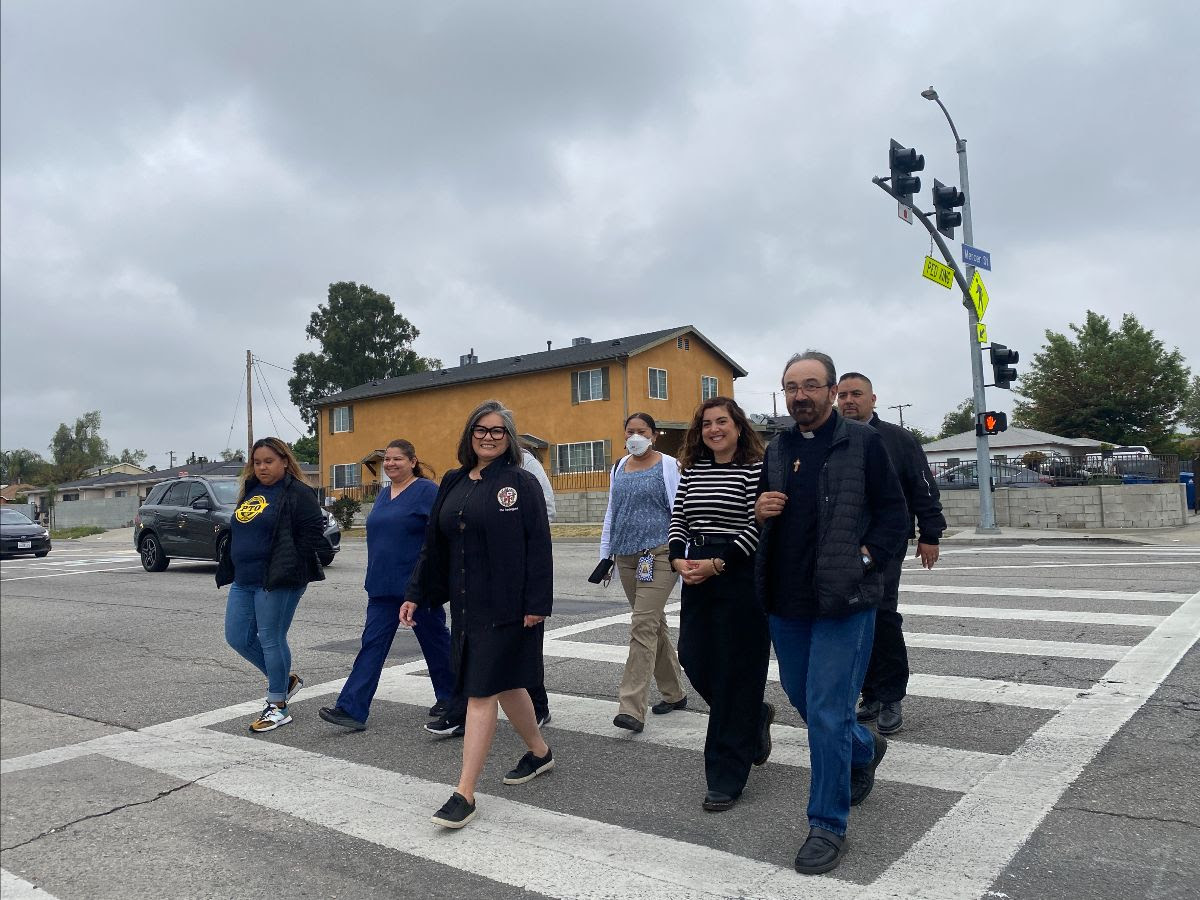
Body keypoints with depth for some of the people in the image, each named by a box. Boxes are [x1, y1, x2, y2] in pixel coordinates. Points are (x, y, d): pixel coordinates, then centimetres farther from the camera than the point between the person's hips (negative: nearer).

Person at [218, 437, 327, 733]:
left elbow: (314, 532, -14)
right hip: (243, 580, 9)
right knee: (238, 637, 10)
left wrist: (290, 568, -15)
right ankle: (286, 679, 28)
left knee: (271, 639, -3)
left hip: (277, 583, -9)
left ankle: (278, 707, 12)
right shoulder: (250, 492, 16)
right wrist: (228, 570, 15)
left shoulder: (298, 493, -8)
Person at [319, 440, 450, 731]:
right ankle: (352, 709, -2)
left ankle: (448, 697, 27)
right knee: (372, 644, 0)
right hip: (383, 586, 7)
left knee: (434, 641, 9)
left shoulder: (426, 491, -11)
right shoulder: (384, 494, 13)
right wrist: (374, 577, 22)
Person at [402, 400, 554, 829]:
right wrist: (416, 595, 11)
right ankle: (540, 752, 40)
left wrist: (537, 604, -16)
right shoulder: (453, 484, 11)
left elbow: (538, 548, -11)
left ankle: (465, 793, 4)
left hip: (506, 607, -6)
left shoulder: (521, 483, -7)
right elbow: (434, 546, 14)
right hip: (465, 605, 6)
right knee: (506, 684, 18)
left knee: (482, 693, -5)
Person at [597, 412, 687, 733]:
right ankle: (674, 693, 27)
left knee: (643, 625, -14)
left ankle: (632, 708, -15)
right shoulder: (619, 468, 15)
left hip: (659, 555, -6)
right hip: (627, 558, 6)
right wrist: (605, 555, 18)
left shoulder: (668, 466, -1)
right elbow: (611, 513, 20)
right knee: (655, 624, 14)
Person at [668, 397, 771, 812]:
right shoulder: (692, 471, 12)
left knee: (734, 673, 0)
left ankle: (726, 778, 11)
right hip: (696, 576, 7)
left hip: (740, 577, -6)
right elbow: (678, 520, 12)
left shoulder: (755, 470, -7)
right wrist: (679, 560, -5)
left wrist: (716, 564, -18)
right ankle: (755, 717, 37)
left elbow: (756, 527, -13)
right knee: (694, 660, 8)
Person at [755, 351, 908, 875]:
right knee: (802, 700, 19)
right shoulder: (776, 450, 10)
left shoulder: (862, 442, -5)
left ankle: (828, 825, 14)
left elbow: (894, 512, -5)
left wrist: (865, 558, -16)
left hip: (844, 601, -6)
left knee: (826, 713, -5)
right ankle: (865, 749, 48)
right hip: (786, 601, 6)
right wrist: (758, 512, -3)